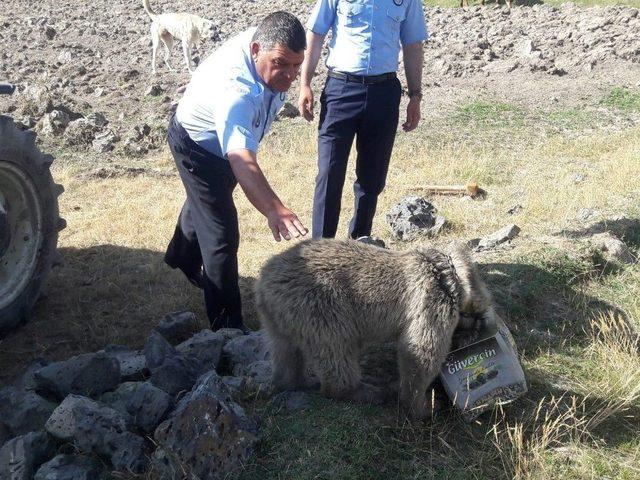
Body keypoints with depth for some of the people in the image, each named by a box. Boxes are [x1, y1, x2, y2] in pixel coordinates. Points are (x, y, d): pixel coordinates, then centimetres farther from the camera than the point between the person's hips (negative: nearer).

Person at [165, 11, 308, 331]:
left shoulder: (270, 41, -23)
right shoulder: (235, 91, -48)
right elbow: (241, 160, -61)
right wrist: (274, 210, -76)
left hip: (225, 139, 9)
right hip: (198, 146, -9)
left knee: (205, 202, 32)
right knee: (222, 236, -14)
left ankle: (182, 257, 62)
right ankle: (227, 328, -2)